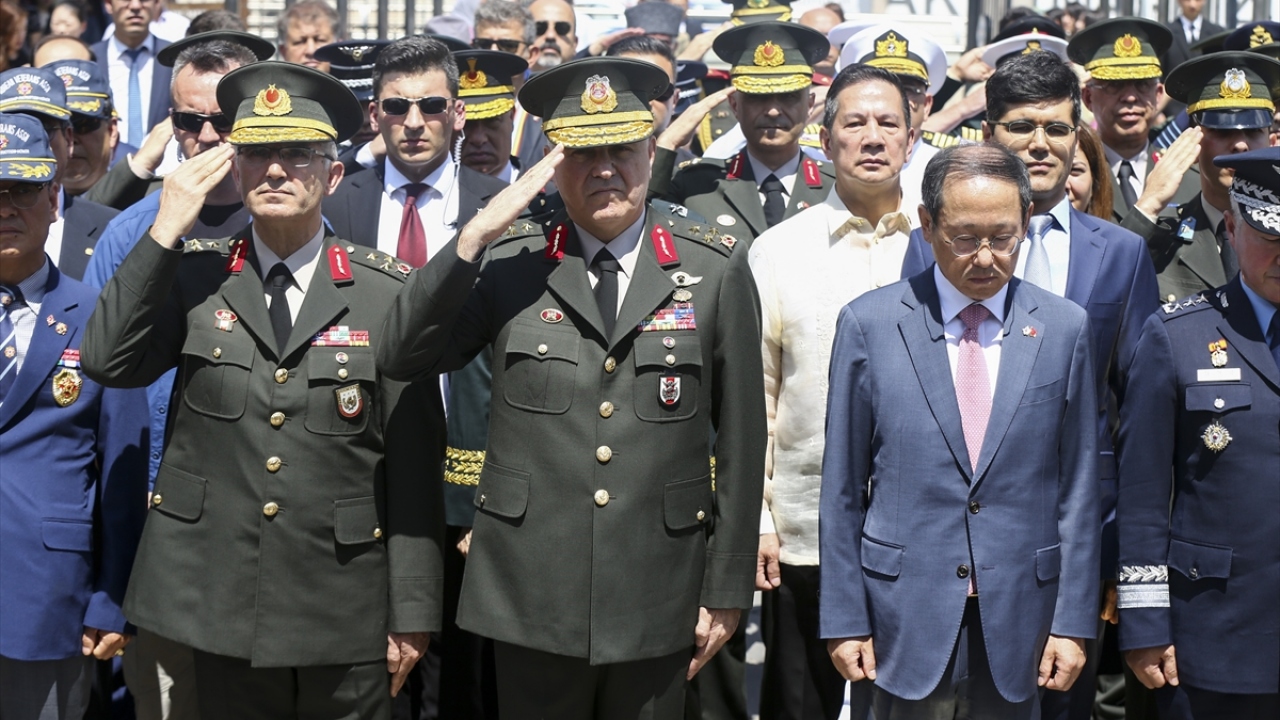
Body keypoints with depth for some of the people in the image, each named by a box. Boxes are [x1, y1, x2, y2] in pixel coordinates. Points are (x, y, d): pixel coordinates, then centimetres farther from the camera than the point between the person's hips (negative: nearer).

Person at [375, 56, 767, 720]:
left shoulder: (716, 269, -2)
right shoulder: (509, 263, 0)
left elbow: (740, 439, 1)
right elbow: (402, 357, -8)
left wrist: (727, 591, 1)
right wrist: (476, 233, -17)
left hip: (657, 604, 0)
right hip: (530, 595, 0)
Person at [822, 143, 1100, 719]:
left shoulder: (1065, 328, 2)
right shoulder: (869, 324, -2)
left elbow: (1077, 487, 4)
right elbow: (842, 488, 0)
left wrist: (1074, 621, 1)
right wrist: (843, 619, -1)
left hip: (1020, 609, 1)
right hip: (906, 609, -1)